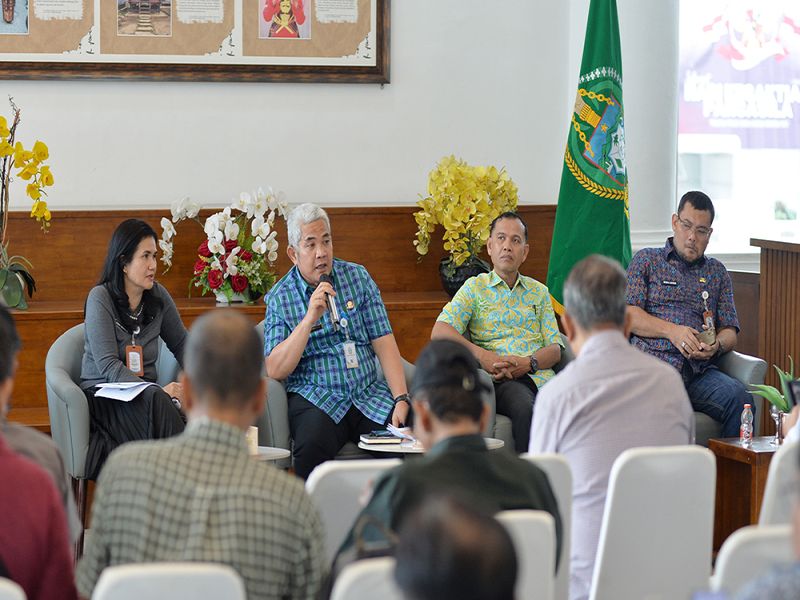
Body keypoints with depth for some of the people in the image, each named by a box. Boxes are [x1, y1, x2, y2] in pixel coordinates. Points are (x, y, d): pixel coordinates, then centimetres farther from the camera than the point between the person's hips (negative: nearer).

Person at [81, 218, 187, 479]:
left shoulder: (158, 296, 8)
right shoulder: (101, 298, -7)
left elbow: (181, 343, 23)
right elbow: (108, 366, -16)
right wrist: (159, 390, -28)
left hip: (145, 397, 4)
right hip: (103, 397, -4)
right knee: (156, 400, -37)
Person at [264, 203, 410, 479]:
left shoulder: (358, 277, 12)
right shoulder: (280, 298, 4)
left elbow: (383, 342, 5)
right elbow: (275, 370, -6)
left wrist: (401, 400, -8)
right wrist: (309, 319, -15)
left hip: (370, 394, 3)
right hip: (316, 399, -3)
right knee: (313, 446, -35)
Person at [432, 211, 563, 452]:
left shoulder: (539, 292, 25)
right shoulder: (475, 287, 16)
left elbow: (555, 349, 16)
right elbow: (439, 332, 2)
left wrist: (529, 363, -7)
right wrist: (481, 354, -13)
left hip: (539, 376, 2)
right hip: (498, 380, -2)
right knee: (526, 410, -38)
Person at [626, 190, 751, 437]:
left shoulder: (717, 272, 27)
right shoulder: (646, 260, 18)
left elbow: (730, 331, 21)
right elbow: (627, 315, 5)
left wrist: (717, 345, -4)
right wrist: (671, 330, -10)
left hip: (700, 370, 3)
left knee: (738, 397, -30)